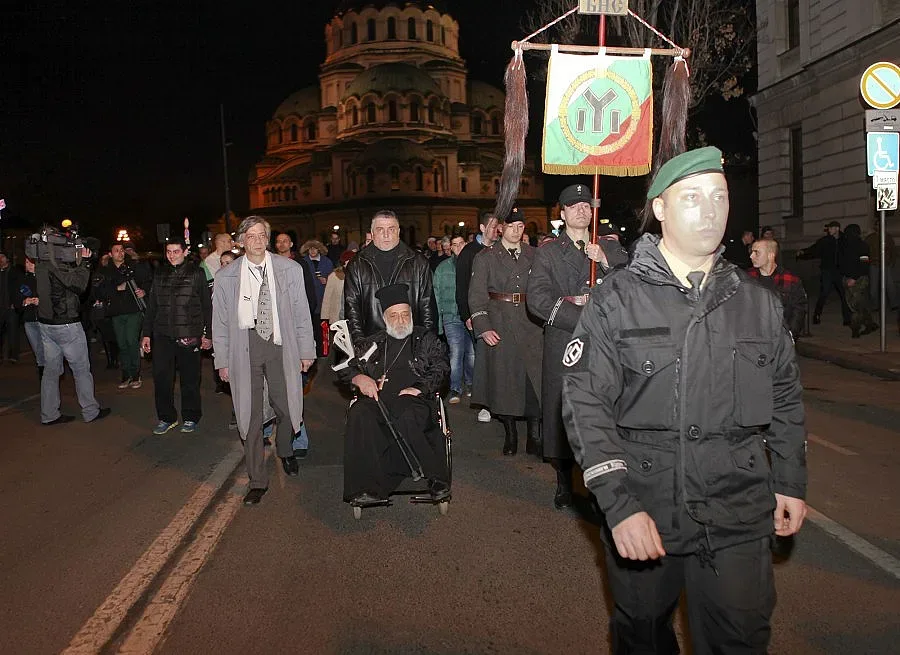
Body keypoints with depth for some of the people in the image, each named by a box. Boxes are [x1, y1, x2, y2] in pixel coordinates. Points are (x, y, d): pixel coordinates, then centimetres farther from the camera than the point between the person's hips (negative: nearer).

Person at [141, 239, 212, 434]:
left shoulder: (196, 273, 2)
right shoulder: (160, 273, 12)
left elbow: (207, 306, 2)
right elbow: (151, 306, 15)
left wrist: (208, 334, -2)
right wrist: (147, 334, 11)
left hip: (188, 335, -3)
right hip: (162, 335, 3)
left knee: (189, 378, 5)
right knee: (161, 377, 1)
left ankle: (190, 418, 19)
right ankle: (166, 418, 16)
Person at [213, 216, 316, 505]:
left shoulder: (290, 269, 1)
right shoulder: (226, 277, 2)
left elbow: (301, 312, 4)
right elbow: (220, 322, 6)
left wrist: (307, 350, 3)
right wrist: (222, 361, 4)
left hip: (280, 343, 0)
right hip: (244, 346, 0)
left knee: (285, 406, 10)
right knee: (250, 414, 3)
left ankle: (285, 451, 43)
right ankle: (258, 481, 16)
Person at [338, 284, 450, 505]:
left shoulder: (426, 339, 21)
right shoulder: (372, 343, 27)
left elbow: (441, 368, 7)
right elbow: (344, 366, 23)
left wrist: (419, 388, -9)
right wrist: (358, 377, 1)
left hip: (414, 401, -2)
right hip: (377, 400, 2)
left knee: (407, 418, -37)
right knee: (359, 414, -32)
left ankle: (436, 479, -24)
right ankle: (367, 486, -31)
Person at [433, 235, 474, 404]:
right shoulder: (442, 268, 8)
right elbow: (437, 296, 9)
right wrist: (438, 321, 4)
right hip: (452, 317, -1)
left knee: (472, 352, 7)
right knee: (456, 352, -8)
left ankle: (469, 384, 25)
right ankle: (455, 389, -1)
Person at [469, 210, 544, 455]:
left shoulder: (534, 255, 11)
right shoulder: (485, 257, 4)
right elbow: (476, 296, -1)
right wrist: (483, 328, -11)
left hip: (530, 325, 2)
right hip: (499, 326, -1)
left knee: (535, 378, -5)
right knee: (503, 379, 3)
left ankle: (534, 436, 5)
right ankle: (510, 434, 19)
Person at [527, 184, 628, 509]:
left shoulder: (610, 246, 16)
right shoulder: (548, 252, 10)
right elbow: (537, 298, -4)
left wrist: (605, 260, -10)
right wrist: (582, 317, -11)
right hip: (563, 344, -1)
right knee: (560, 411, 1)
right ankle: (564, 483, 16)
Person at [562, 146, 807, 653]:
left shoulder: (759, 303, 5)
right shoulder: (616, 299, -7)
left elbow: (786, 400, 16)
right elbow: (586, 404, -11)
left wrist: (791, 483, 14)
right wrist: (619, 504, -17)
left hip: (740, 517, 2)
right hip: (642, 513, -1)